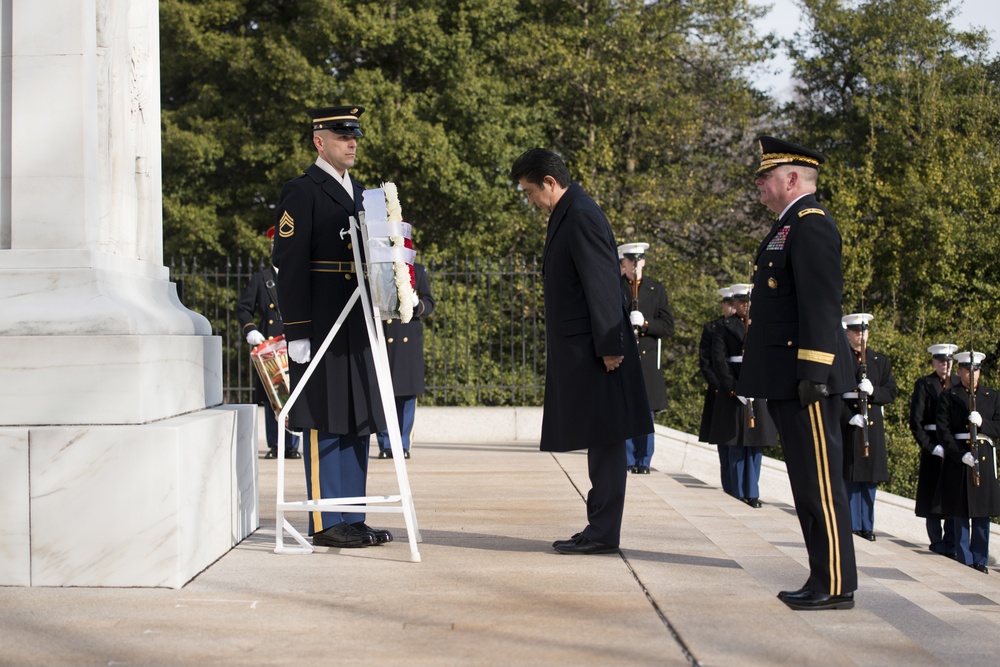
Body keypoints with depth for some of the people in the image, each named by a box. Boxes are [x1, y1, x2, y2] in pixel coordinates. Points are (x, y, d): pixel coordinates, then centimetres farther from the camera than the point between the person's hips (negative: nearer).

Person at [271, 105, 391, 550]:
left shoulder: (358, 193, 20)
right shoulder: (301, 193, -6)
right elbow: (289, 263, -12)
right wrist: (297, 331, -18)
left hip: (356, 326, 8)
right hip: (320, 326, -8)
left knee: (356, 423, 10)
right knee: (324, 424, -5)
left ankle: (351, 518, 16)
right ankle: (325, 523, 0)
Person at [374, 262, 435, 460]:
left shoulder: (418, 270, 13)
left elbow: (429, 302, 11)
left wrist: (416, 306, -11)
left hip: (410, 340, 2)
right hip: (382, 338, -2)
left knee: (408, 391, 2)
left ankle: (403, 444, 9)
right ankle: (385, 445, 6)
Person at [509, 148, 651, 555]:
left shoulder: (582, 217, -14)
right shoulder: (567, 215, 17)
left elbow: (602, 285, -20)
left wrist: (609, 347, -21)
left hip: (595, 351, -10)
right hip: (580, 350, 10)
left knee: (604, 439, -5)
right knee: (599, 441, 11)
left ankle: (603, 532, -1)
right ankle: (599, 528, 16)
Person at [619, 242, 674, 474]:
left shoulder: (657, 290, 11)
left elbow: (668, 327, 5)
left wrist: (645, 324, -11)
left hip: (647, 361, 1)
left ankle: (643, 462, 6)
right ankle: (628, 461, 6)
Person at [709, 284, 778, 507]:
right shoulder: (724, 327, 4)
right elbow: (719, 361, -4)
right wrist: (734, 388, -13)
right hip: (734, 390, -3)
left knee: (756, 443, 2)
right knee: (736, 443, -1)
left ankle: (752, 493, 8)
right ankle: (738, 493, 6)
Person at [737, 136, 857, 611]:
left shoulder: (811, 225, -12)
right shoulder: (790, 227, 19)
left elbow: (821, 304, -19)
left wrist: (814, 373, -23)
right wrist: (762, 377, 21)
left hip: (807, 379, -10)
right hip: (787, 382, 10)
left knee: (820, 482, -6)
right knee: (806, 483, 12)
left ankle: (836, 586, 0)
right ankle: (823, 578, 19)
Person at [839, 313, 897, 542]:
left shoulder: (881, 361, 13)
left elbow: (891, 392, 9)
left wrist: (873, 391, -12)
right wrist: (850, 417, -14)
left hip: (873, 425, 4)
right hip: (845, 424, -3)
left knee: (869, 477, 5)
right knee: (848, 477, -4)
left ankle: (866, 524, 13)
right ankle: (849, 522, 2)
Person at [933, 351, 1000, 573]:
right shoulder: (948, 397, 3)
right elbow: (944, 431, -4)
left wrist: (982, 422, -15)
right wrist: (960, 454, -15)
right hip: (957, 458, -2)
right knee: (961, 513, 0)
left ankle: (980, 559, 12)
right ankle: (964, 560, 7)